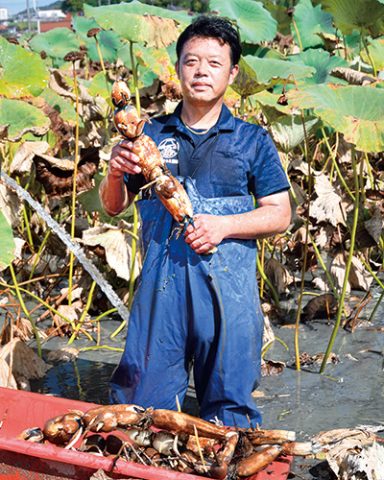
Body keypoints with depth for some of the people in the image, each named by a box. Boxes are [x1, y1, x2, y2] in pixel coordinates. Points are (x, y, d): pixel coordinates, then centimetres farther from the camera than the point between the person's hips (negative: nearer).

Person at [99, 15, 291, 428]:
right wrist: (115, 173, -8)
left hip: (228, 283, -1)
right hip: (161, 280, 1)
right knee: (142, 397, 2)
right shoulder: (151, 135, 13)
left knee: (229, 402, 4)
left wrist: (224, 225, -11)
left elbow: (280, 214, 5)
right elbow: (113, 206, 14)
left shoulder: (252, 141, 10)